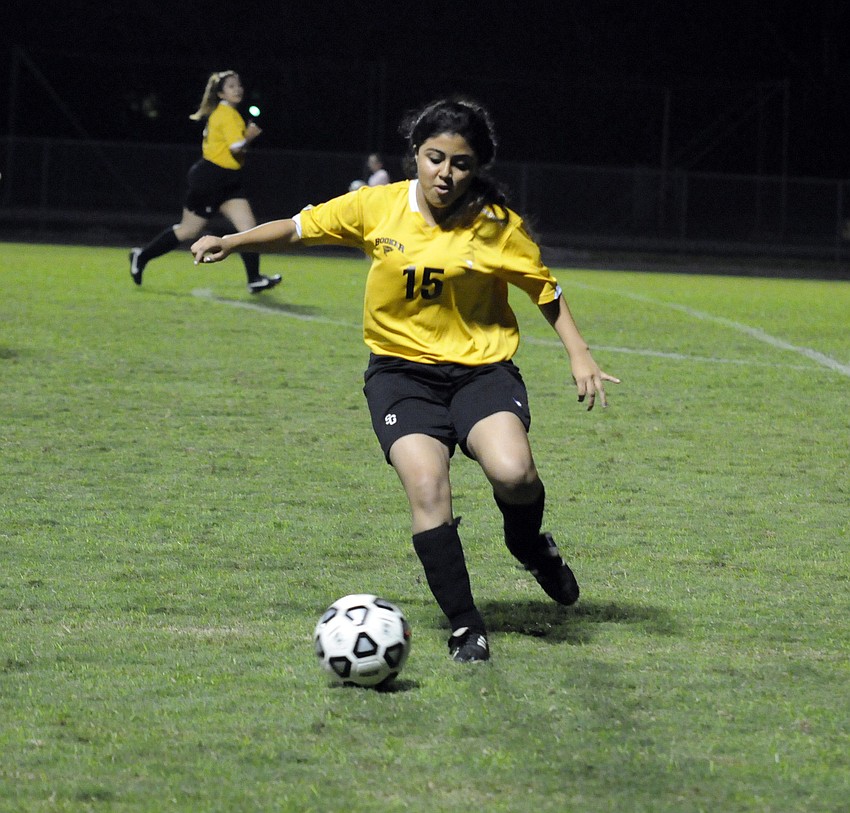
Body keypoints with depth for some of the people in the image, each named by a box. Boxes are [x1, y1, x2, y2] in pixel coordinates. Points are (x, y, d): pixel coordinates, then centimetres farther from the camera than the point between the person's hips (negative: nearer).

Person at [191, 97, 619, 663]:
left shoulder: (499, 226, -4)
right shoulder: (378, 207, -3)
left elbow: (546, 291, 7)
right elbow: (299, 229, 8)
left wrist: (579, 355, -2)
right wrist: (230, 243, -4)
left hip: (482, 367, -1)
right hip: (402, 369, 1)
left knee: (512, 473, -29)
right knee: (427, 486, -23)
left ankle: (529, 542, 8)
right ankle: (465, 627, -11)